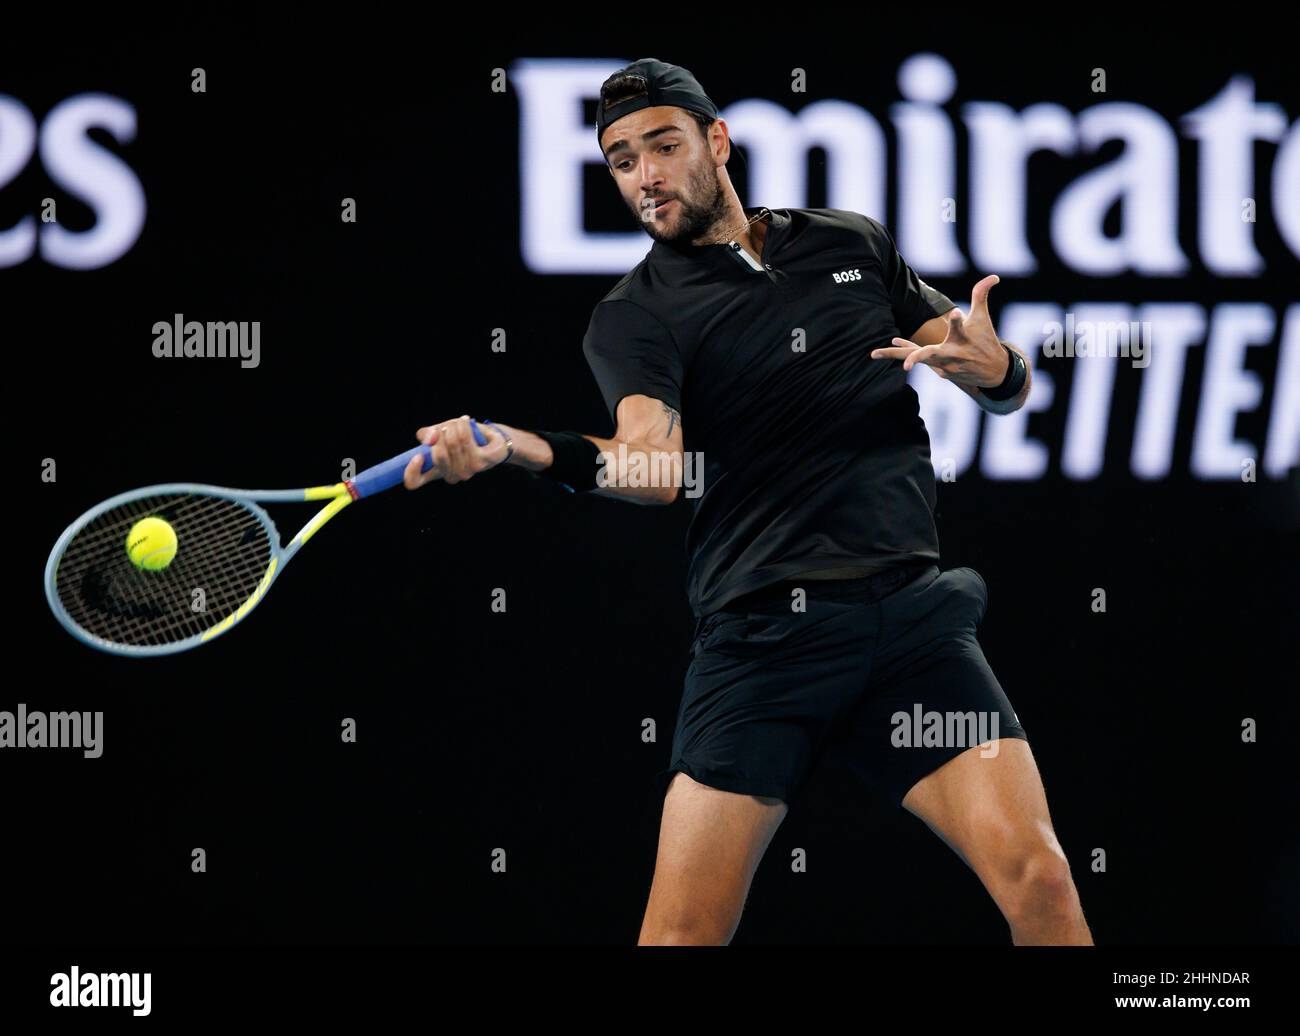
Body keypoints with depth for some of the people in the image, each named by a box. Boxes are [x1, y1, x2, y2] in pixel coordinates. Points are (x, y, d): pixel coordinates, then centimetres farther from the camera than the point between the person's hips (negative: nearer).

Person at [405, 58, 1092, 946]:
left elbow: (1012, 388, 19)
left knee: (1038, 884, -13)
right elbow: (654, 464, -16)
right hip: (761, 632, -2)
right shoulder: (635, 316, 5)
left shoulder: (854, 245, 15)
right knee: (683, 930, -11)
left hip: (912, 610, 2)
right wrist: (520, 447, -37)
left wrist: (992, 365, -7)